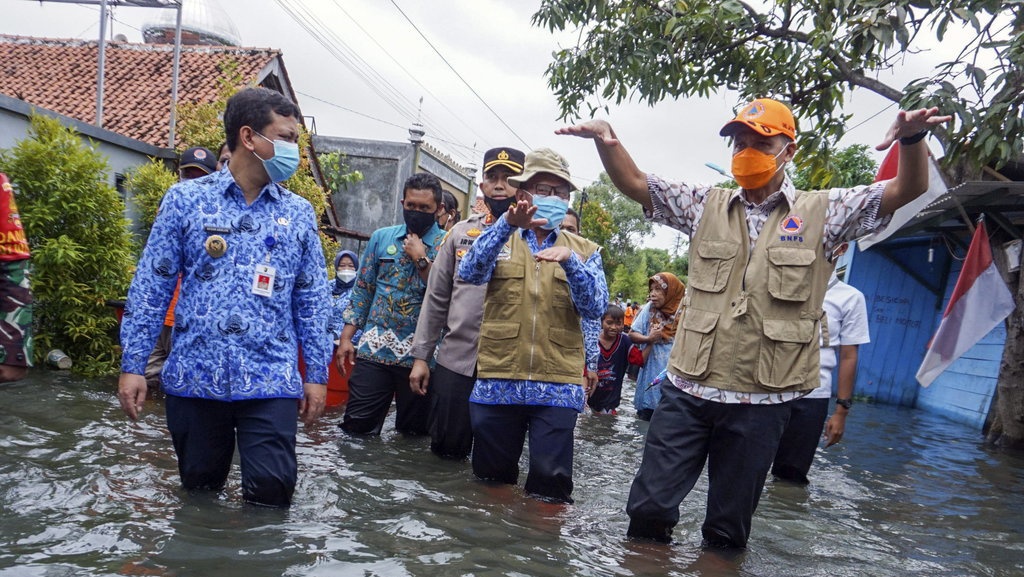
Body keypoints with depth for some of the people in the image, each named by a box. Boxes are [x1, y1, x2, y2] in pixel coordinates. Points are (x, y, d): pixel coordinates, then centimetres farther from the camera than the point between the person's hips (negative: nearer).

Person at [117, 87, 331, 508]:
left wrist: (317, 373, 5)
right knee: (199, 489, 14)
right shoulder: (185, 199, 0)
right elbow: (152, 284, 1)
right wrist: (133, 364, -2)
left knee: (271, 491, -6)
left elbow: (312, 298, 8)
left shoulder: (299, 213, 5)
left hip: (270, 380, 0)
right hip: (193, 376, 0)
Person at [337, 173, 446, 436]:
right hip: (373, 351, 2)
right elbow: (363, 289, 11)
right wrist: (346, 338, 6)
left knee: (413, 434, 11)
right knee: (356, 429, 2)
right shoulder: (381, 237, 9)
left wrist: (421, 259, -14)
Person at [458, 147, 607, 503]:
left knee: (551, 485, -3)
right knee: (490, 482, 11)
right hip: (497, 382, 1)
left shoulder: (583, 250, 11)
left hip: (557, 386, 0)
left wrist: (570, 261, -20)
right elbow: (470, 274, -11)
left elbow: (595, 308, -4)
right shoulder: (501, 239, 10)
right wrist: (508, 224, -24)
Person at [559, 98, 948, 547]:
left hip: (762, 400, -1)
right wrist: (607, 142, -13)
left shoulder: (821, 213, 3)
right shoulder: (707, 206, 9)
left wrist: (912, 140, -25)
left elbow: (907, 190, -4)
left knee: (729, 529, 12)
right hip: (688, 389, 2)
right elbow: (633, 183, 7)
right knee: (648, 509, 3)